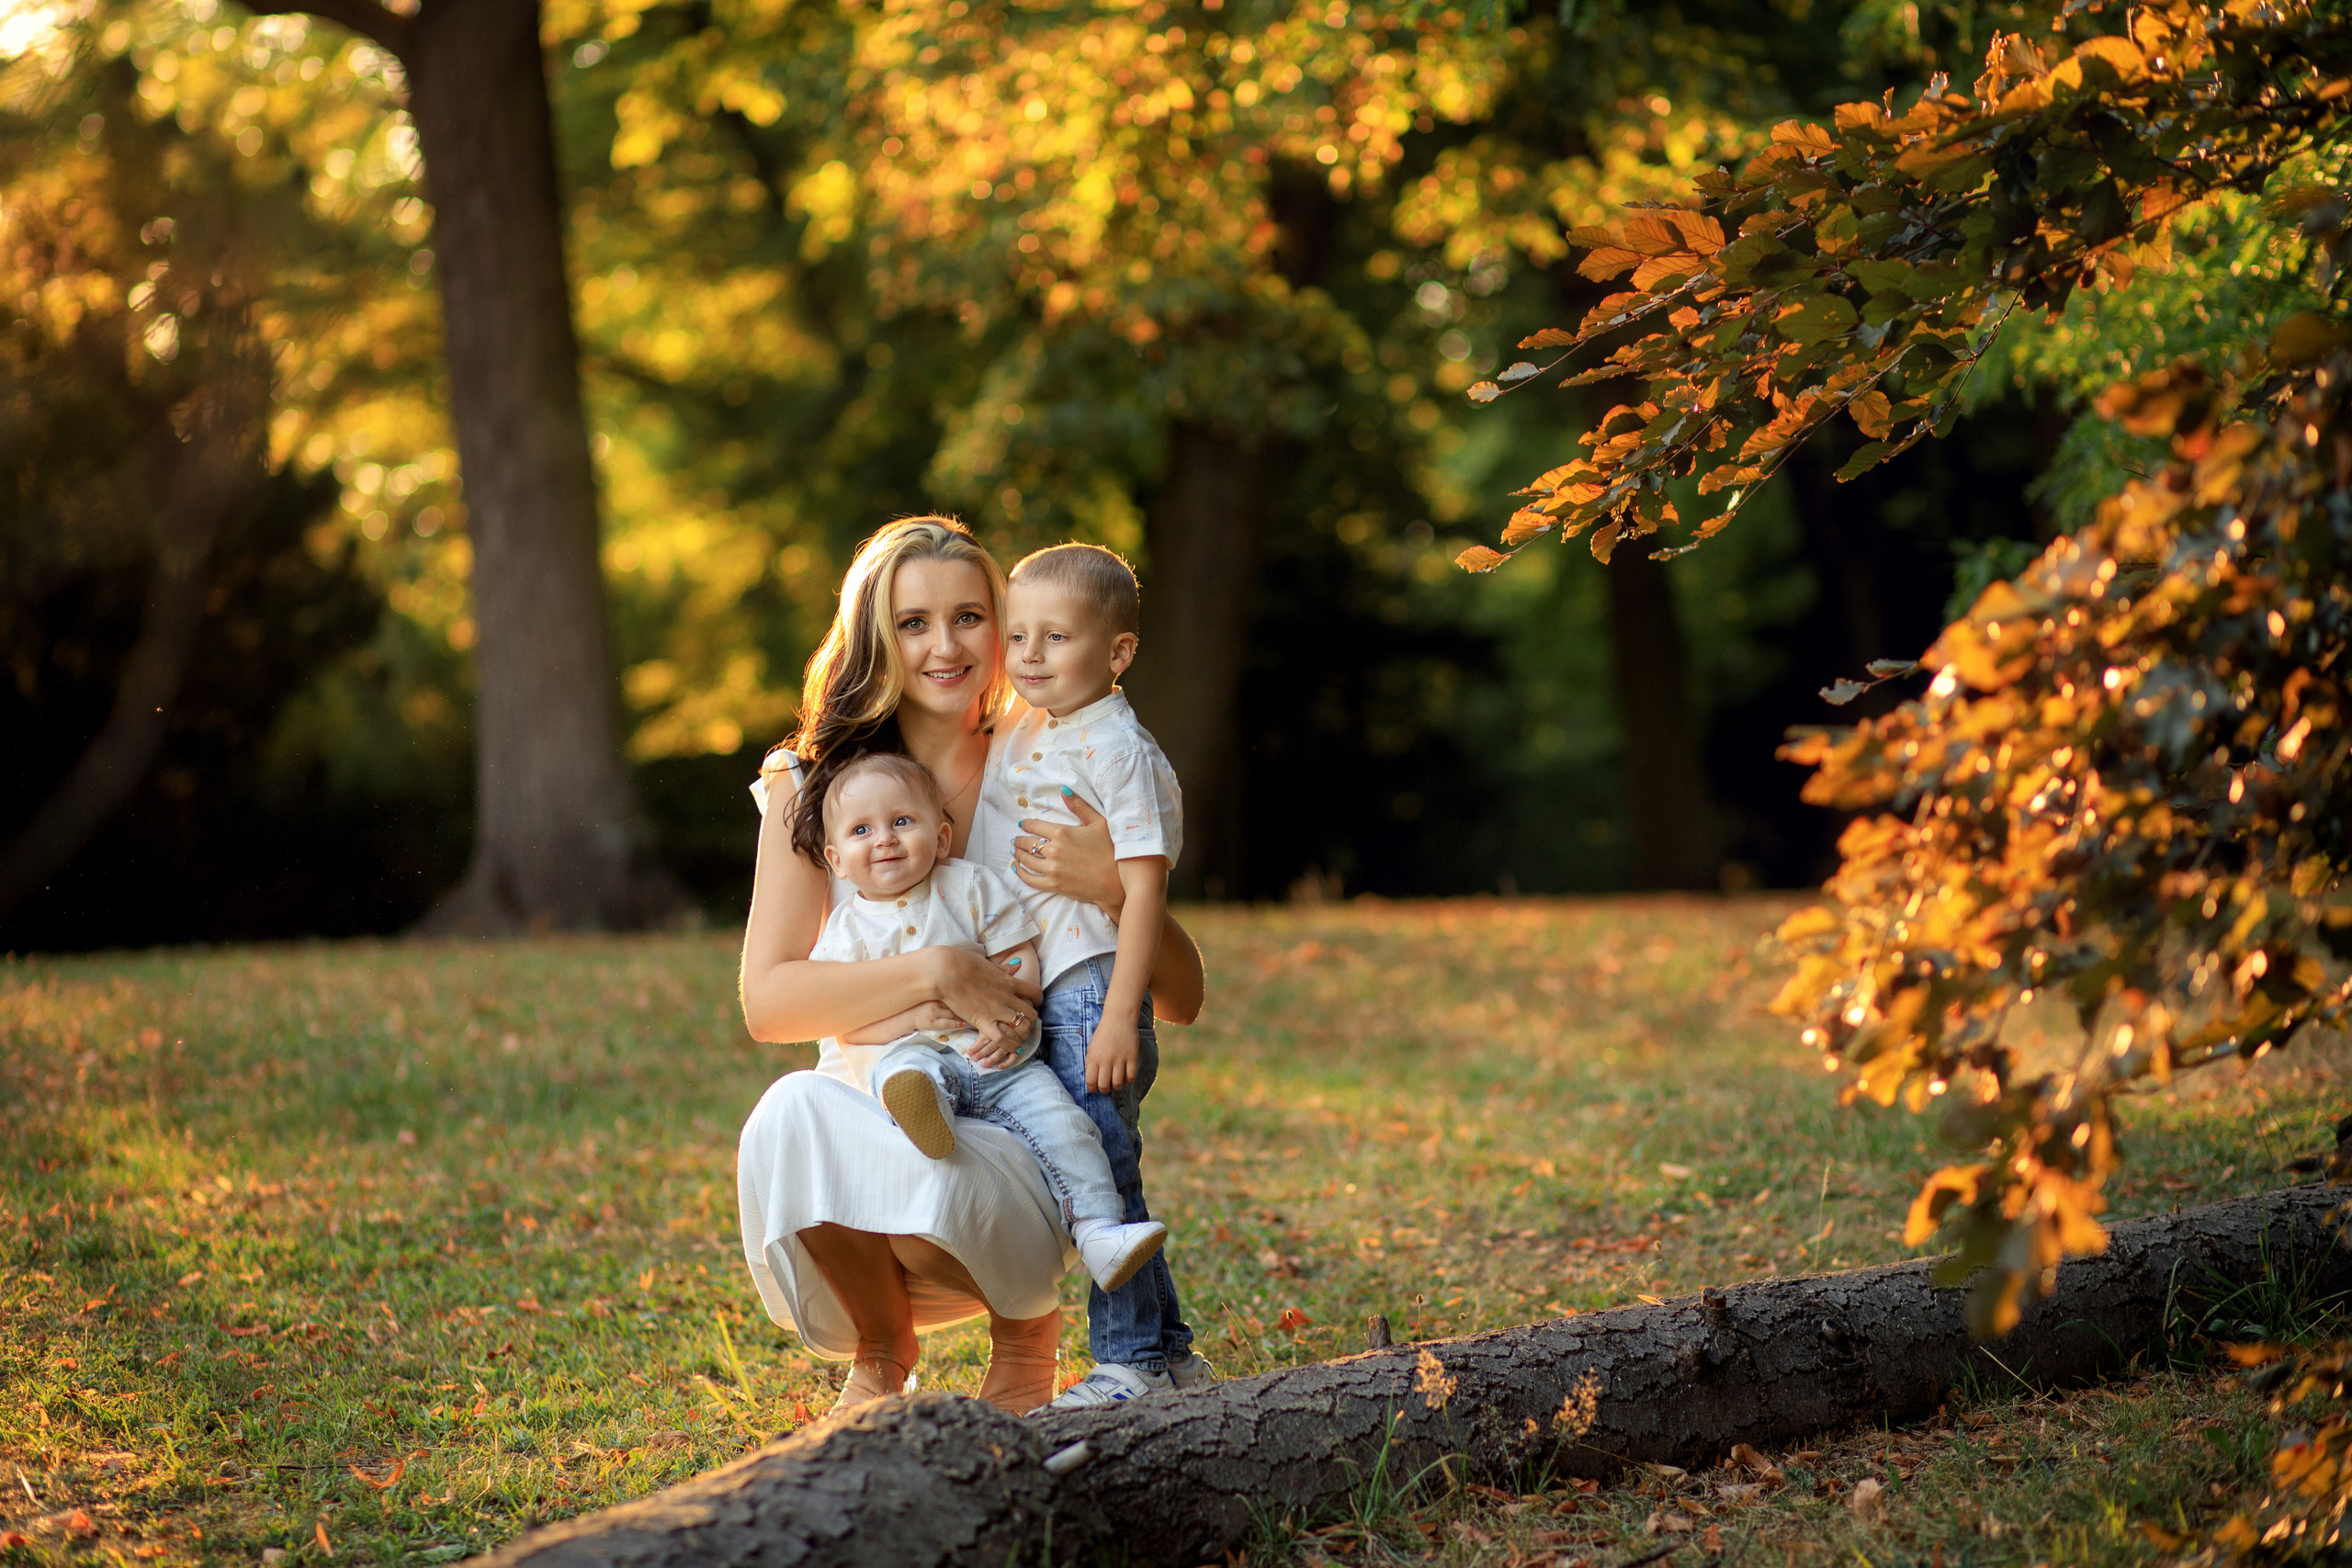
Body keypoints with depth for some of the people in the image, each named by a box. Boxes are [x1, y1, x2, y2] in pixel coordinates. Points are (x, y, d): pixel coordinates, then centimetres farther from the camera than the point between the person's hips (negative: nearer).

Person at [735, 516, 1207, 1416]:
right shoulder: (810, 789, 4)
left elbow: (1182, 1003, 2)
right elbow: (766, 1003, -6)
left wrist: (1116, 890, -18)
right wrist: (932, 975, -20)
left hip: (1015, 1132, -1)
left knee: (937, 1183, -35)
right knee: (793, 1115, -33)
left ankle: (1026, 1322, 3)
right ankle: (882, 1353, -3)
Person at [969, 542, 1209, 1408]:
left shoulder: (1118, 750, -11)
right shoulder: (1016, 737, 13)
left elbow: (1144, 888, -16)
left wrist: (1118, 1018, -21)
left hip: (1092, 992, -9)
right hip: (1028, 1003, 9)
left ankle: (1132, 1360, 3)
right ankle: (1168, 1349, 22)